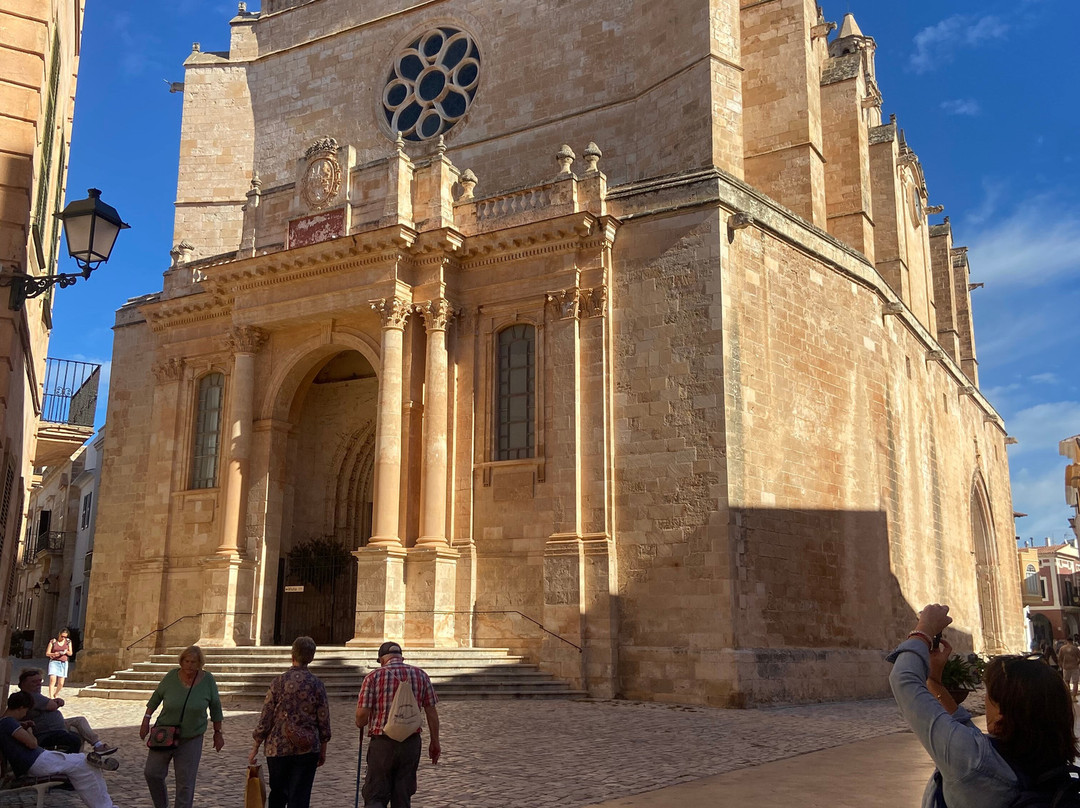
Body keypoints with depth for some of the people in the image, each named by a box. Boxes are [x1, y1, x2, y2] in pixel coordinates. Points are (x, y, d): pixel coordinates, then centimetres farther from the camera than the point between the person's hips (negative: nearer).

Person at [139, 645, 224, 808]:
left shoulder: (208, 680, -11)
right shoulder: (172, 676, -10)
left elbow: (215, 707, -1)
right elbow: (157, 696, 5)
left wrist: (218, 732, 4)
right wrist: (146, 720, 5)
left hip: (192, 739, -1)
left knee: (185, 782, 0)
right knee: (152, 772, 4)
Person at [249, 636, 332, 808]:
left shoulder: (278, 682, -6)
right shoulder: (316, 684, -4)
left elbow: (265, 718, -4)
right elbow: (324, 721, -1)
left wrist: (256, 747, 6)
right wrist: (323, 751, 11)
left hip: (278, 748, 1)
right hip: (307, 749, 0)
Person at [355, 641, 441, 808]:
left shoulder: (374, 677, -3)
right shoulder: (420, 675, 5)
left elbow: (362, 713, -9)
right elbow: (431, 712, 5)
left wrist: (360, 724, 13)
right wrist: (434, 742, 14)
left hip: (381, 744, -3)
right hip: (411, 743, 3)